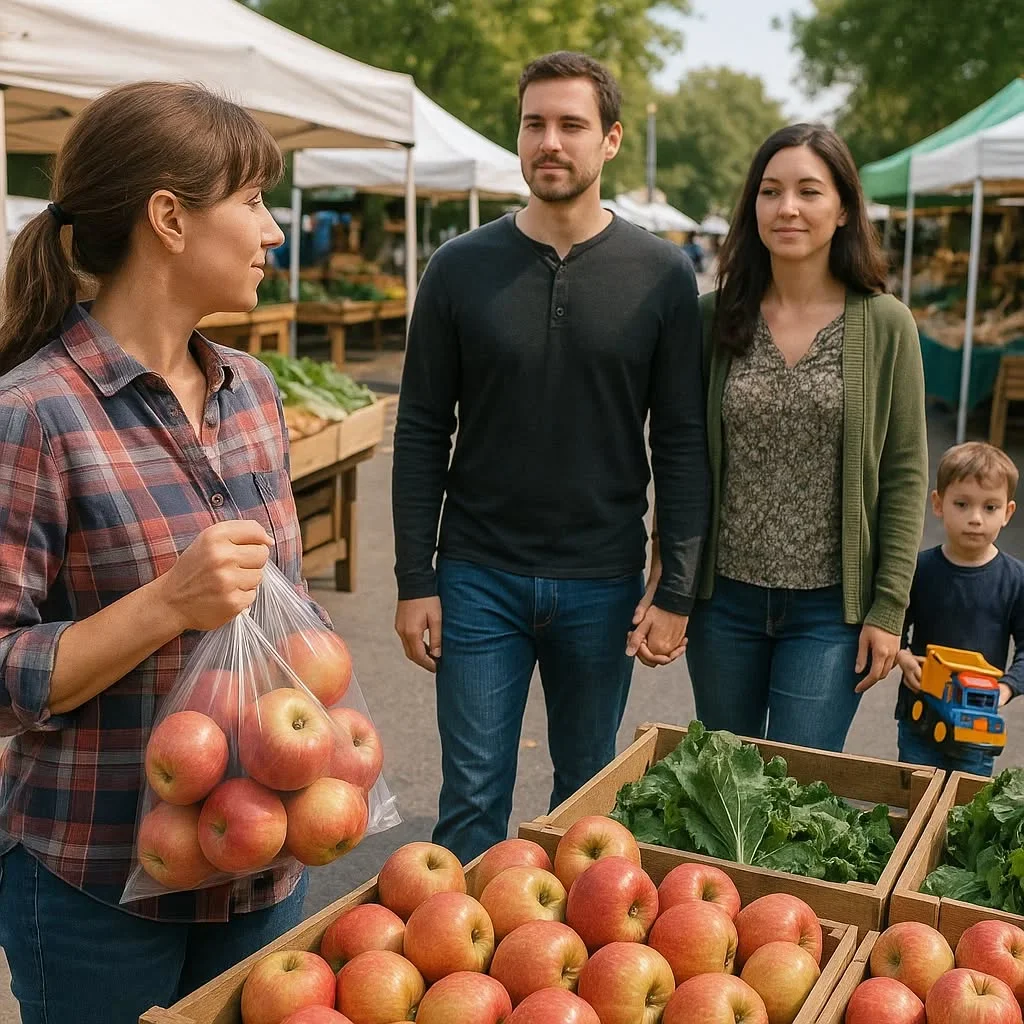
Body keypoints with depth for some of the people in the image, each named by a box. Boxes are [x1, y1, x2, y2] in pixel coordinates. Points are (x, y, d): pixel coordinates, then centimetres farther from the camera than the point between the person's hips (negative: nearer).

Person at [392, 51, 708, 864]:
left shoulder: (663, 276, -2)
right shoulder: (461, 269, -1)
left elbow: (682, 442, -2)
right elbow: (422, 432, 1)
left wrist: (676, 592, -5)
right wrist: (415, 581, -3)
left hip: (603, 583, 0)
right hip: (479, 576, 0)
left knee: (588, 791, 16)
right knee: (473, 800, 7)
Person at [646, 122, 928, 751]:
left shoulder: (885, 326, -5)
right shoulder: (715, 318, 0)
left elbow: (905, 475, -3)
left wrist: (890, 608, -6)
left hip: (829, 606, -2)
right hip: (724, 597, 2)